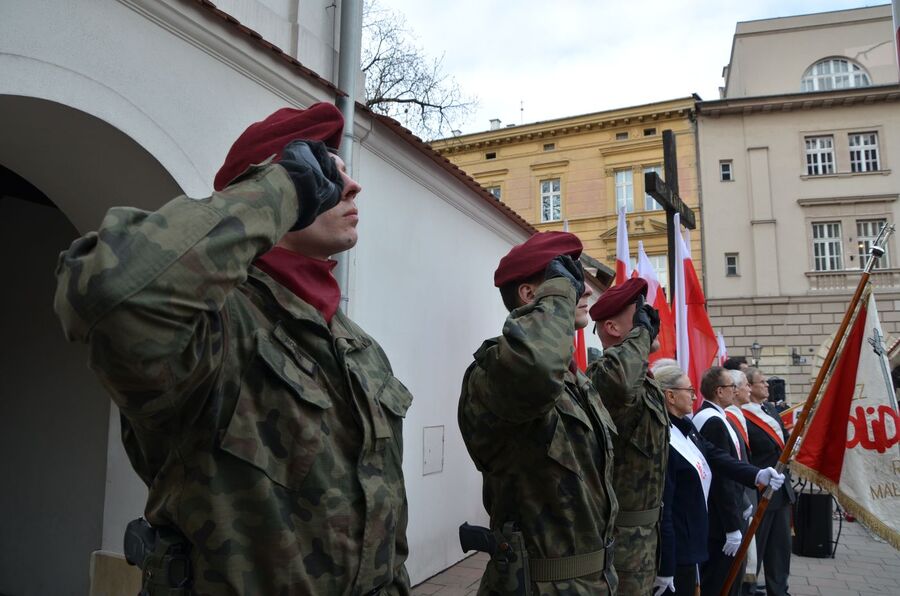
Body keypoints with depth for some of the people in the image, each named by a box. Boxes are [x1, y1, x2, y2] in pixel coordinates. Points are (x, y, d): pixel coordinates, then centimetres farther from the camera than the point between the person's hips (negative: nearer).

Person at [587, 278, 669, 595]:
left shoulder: (641, 380, 13)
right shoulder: (608, 377, -22)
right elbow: (614, 380, -50)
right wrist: (642, 332, -29)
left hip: (642, 527, 10)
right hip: (622, 534, -10)